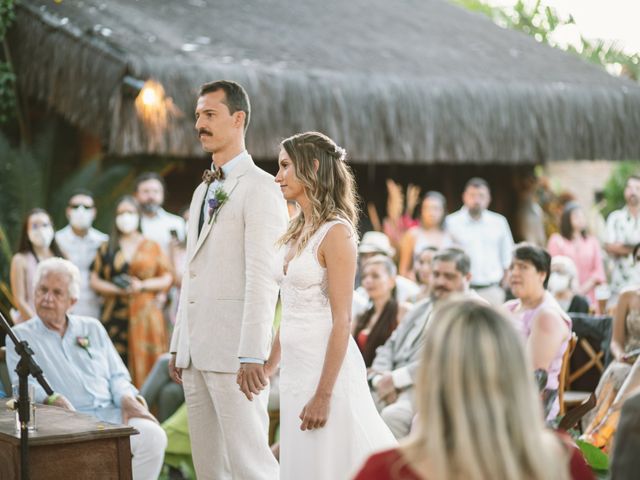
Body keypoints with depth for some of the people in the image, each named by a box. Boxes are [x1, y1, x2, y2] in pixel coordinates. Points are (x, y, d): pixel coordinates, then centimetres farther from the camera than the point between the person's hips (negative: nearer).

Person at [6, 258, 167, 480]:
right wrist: (53, 399, -23)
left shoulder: (92, 328, 22)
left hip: (111, 413, 4)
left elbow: (117, 375, 20)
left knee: (153, 435, -26)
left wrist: (127, 398, -3)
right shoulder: (20, 336, 12)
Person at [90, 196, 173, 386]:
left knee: (144, 365, -5)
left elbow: (167, 278, 8)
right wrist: (117, 289, -7)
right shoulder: (106, 249, 13)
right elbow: (95, 280, 9)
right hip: (115, 315, 1)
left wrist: (143, 285, -7)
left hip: (145, 315, 0)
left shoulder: (152, 247, 11)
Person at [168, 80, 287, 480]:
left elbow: (262, 277, -16)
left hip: (235, 352, -8)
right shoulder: (204, 190, 20)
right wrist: (179, 345, 17)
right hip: (197, 352, 9)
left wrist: (252, 355, -22)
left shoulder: (260, 187, -8)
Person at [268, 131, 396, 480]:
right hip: (295, 369, 8)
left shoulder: (335, 232, -14)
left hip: (325, 367, -8)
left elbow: (342, 321, -18)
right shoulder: (297, 230, 11)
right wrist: (270, 364, 18)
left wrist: (323, 395, -20)